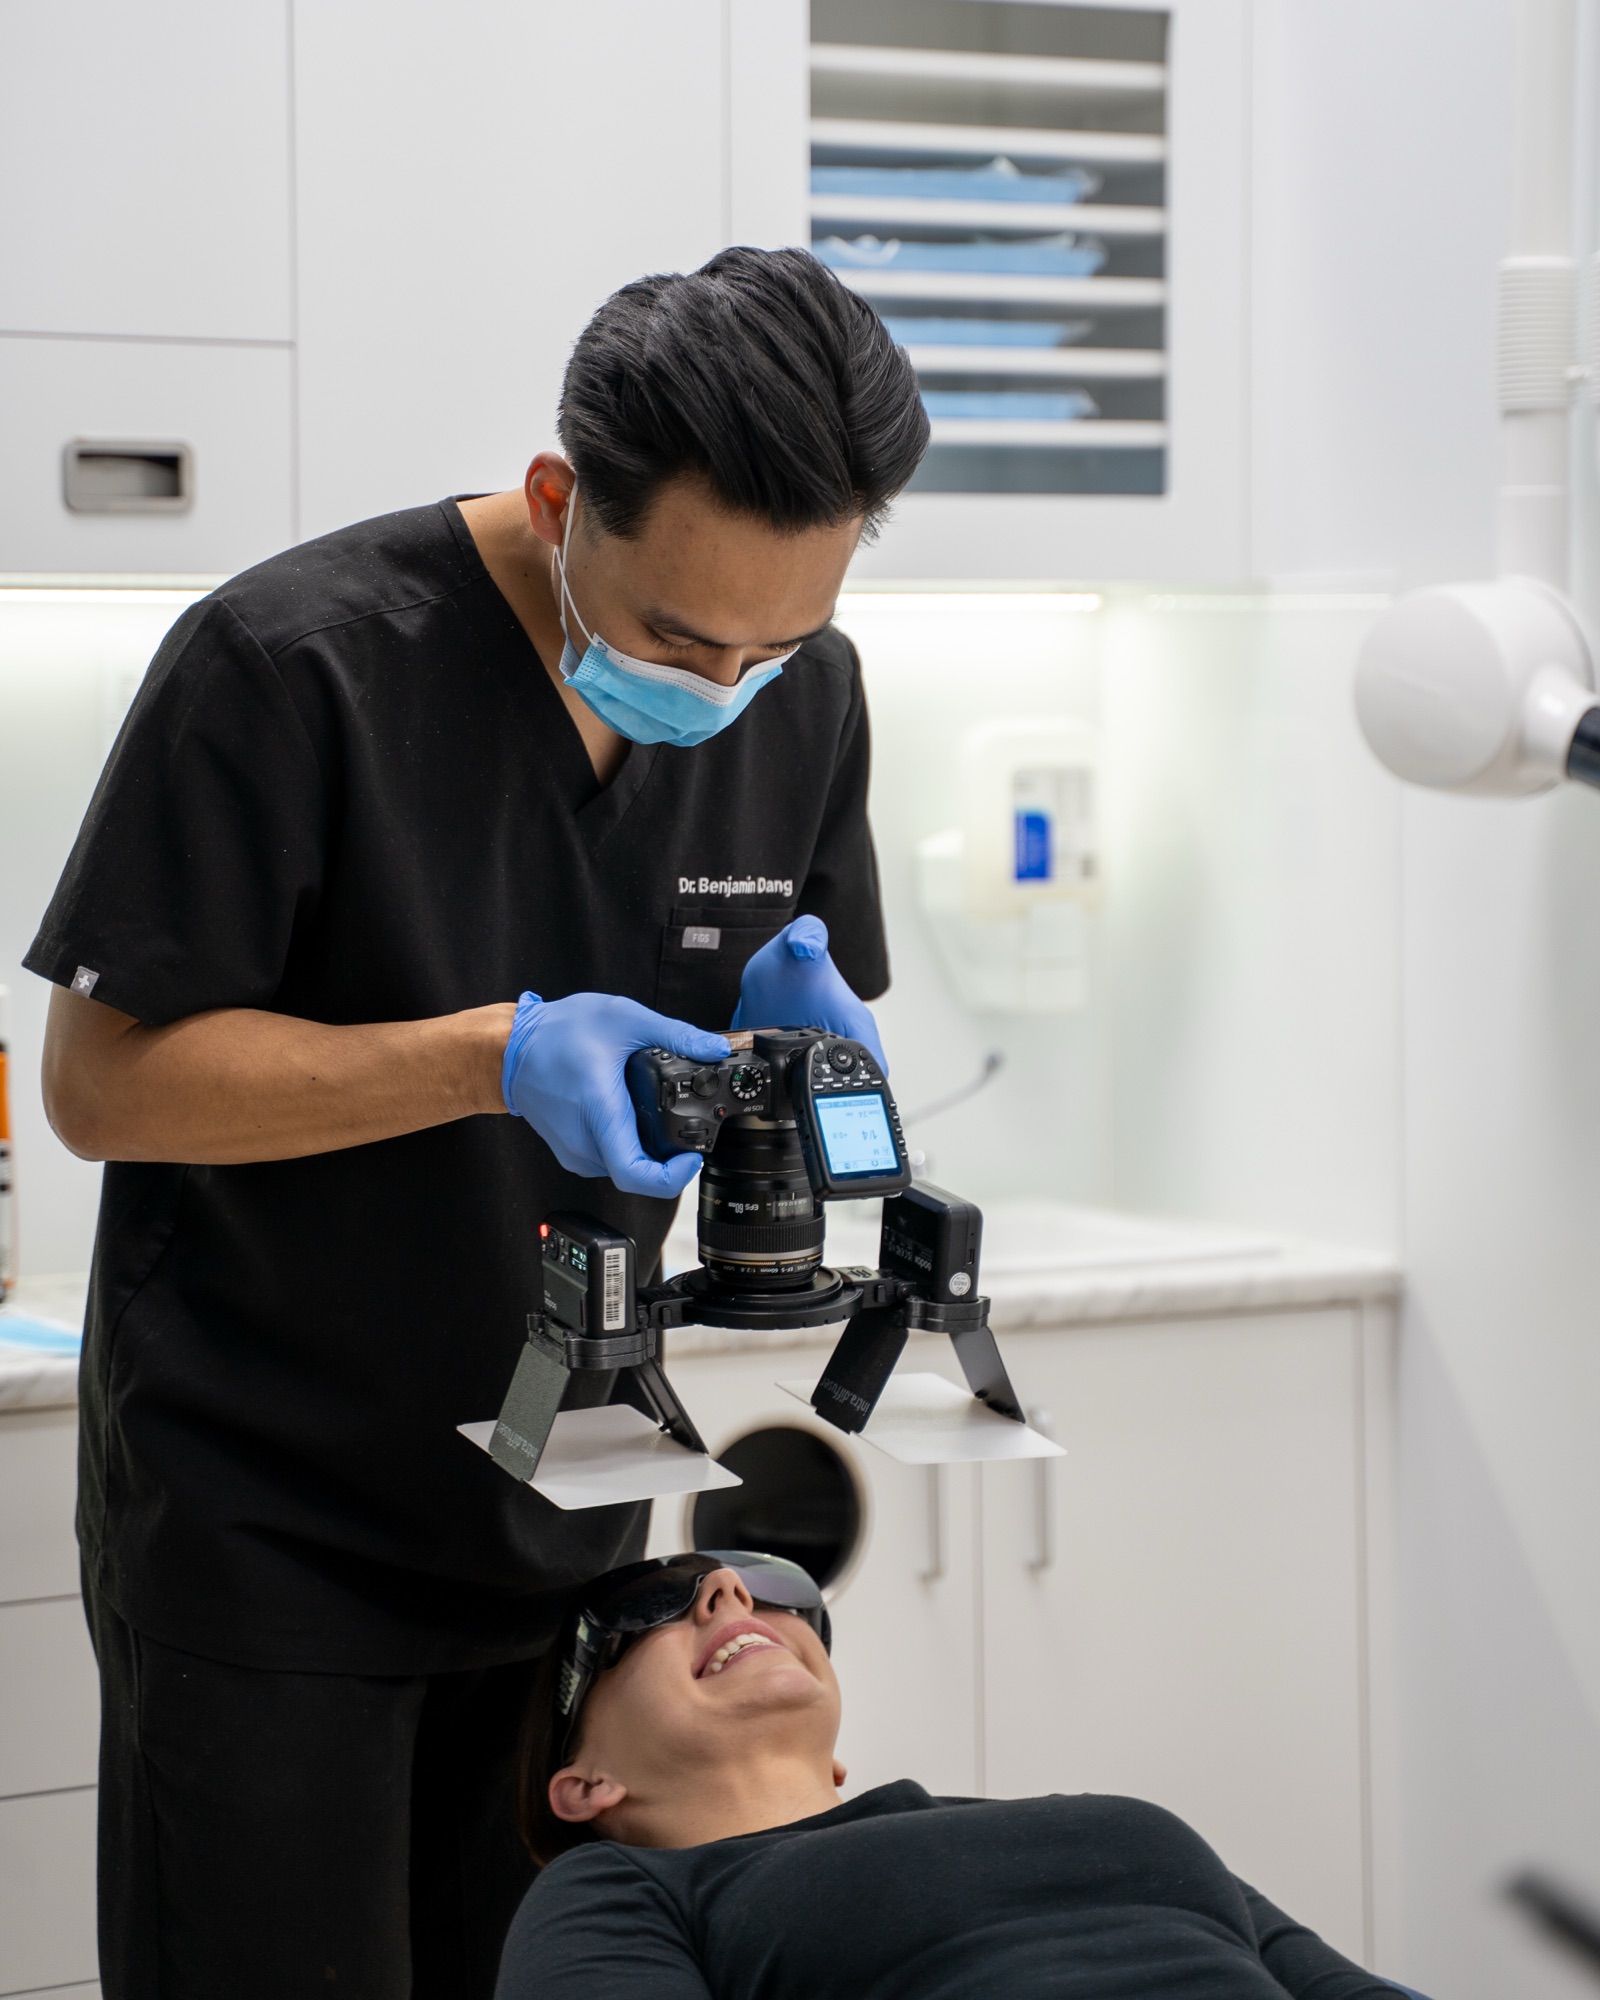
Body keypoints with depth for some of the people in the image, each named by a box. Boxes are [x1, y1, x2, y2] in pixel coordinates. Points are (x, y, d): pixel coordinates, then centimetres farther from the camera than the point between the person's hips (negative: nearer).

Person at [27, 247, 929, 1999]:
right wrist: (501, 1055, -26)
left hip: (561, 1514, 5)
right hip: (263, 1523, -5)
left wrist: (794, 1023, -13)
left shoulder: (803, 692, 0)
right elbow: (104, 1080, -16)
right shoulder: (287, 666, -18)